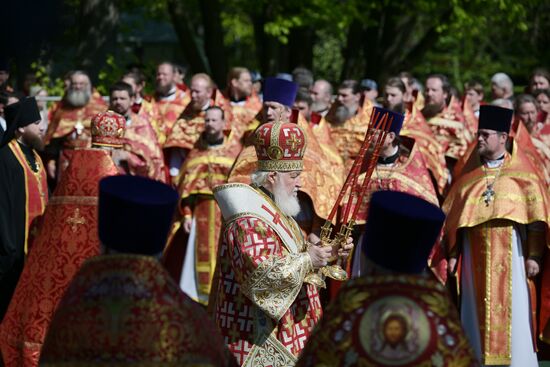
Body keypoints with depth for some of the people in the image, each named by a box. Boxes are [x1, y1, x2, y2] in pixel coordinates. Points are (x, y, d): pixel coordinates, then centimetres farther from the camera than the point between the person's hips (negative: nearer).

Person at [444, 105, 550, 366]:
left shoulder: (521, 174, 2)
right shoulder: (470, 174, 11)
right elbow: (453, 216, 10)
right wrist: (452, 254, 4)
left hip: (510, 255, -3)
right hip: (476, 256, 3)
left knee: (512, 314, -3)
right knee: (477, 314, 3)